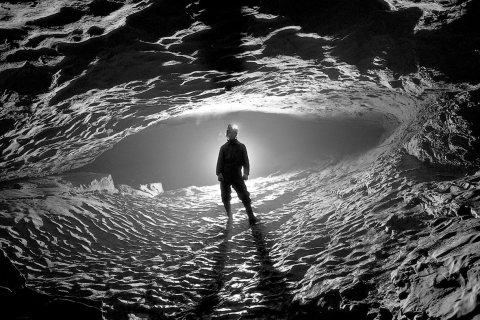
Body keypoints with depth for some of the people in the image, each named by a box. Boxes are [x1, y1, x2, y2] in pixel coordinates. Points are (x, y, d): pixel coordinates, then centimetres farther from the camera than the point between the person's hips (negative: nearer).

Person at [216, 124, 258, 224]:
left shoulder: (241, 146, 10)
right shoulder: (224, 147, 12)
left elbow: (245, 161, 6)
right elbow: (220, 161, 6)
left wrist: (246, 173, -7)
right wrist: (219, 173, -8)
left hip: (237, 175, -1)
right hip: (225, 176, 1)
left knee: (244, 195, -10)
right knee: (225, 197, 6)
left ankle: (251, 217, -11)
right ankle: (229, 215, 21)